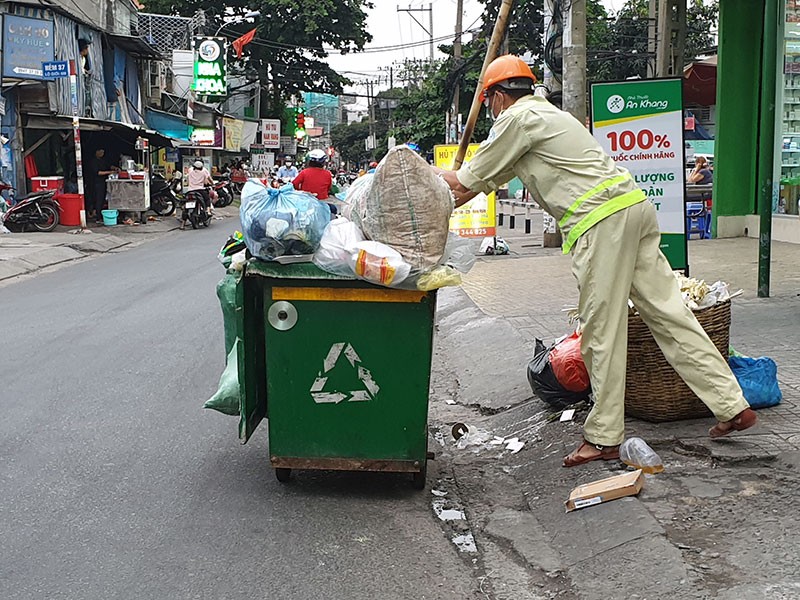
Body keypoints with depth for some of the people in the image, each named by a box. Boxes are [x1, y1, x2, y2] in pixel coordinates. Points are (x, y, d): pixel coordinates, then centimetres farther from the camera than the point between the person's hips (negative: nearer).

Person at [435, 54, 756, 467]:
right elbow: (487, 181, 30)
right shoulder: (544, 113, 29)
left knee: (602, 331, -3)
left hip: (602, 220, -9)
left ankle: (604, 437, 4)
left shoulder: (517, 117, -1)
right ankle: (732, 406, 11)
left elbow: (467, 182, 6)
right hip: (634, 205, 9)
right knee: (667, 312, 9)